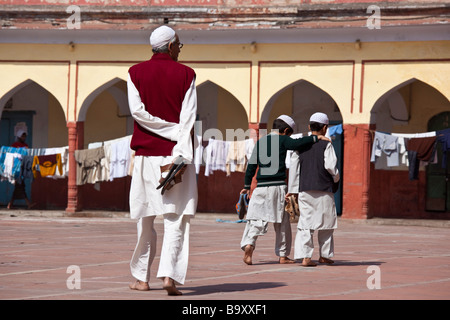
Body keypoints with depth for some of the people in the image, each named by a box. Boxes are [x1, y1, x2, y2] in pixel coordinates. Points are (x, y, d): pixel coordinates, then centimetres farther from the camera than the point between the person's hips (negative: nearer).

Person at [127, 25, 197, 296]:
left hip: (146, 153, 2)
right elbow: (188, 117, -8)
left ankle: (142, 277, 16)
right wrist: (179, 154, -13)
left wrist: (171, 130, -5)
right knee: (176, 218, -3)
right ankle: (169, 274, -17)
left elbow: (137, 110, -7)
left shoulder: (136, 73, 5)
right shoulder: (186, 74, 1)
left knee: (146, 218, 11)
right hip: (176, 152, -2)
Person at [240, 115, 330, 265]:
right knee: (282, 222, 9)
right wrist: (315, 138, -11)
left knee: (255, 219, -1)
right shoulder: (282, 140, 0)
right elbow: (297, 144, -20)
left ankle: (248, 244, -26)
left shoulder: (260, 142, 13)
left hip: (261, 187, 3)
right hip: (278, 186, -3)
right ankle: (283, 255, 14)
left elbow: (251, 166, 12)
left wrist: (247, 186, 19)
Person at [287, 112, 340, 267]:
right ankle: (324, 255, 19)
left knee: (306, 222, 2)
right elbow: (330, 166, -12)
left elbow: (293, 167, 6)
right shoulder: (326, 145, -5)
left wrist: (292, 190, 9)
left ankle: (305, 256, -9)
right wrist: (336, 179, 8)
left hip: (304, 189, 3)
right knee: (326, 221, 12)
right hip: (324, 189, -3)